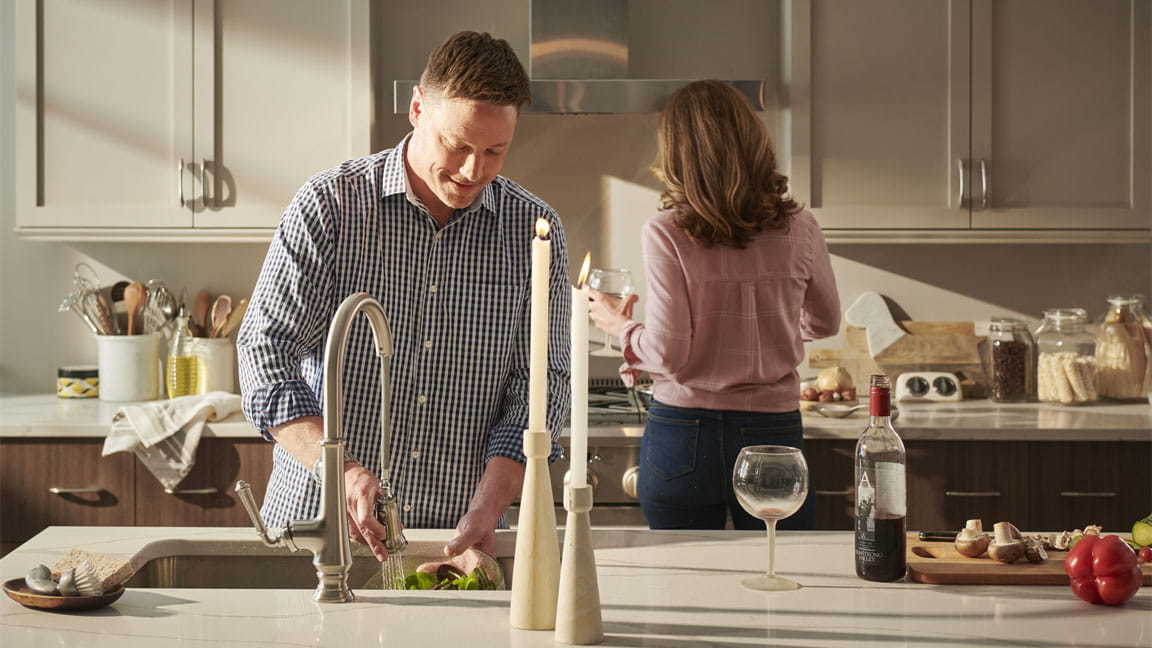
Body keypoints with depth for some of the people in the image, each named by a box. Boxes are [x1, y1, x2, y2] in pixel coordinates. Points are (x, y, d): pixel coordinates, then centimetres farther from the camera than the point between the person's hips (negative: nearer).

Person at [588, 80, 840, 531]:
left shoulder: (666, 233, -12)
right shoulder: (798, 230, -3)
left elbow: (668, 353, -15)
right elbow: (825, 323, 14)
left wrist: (619, 327, 5)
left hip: (682, 437, -1)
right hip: (774, 430, 2)